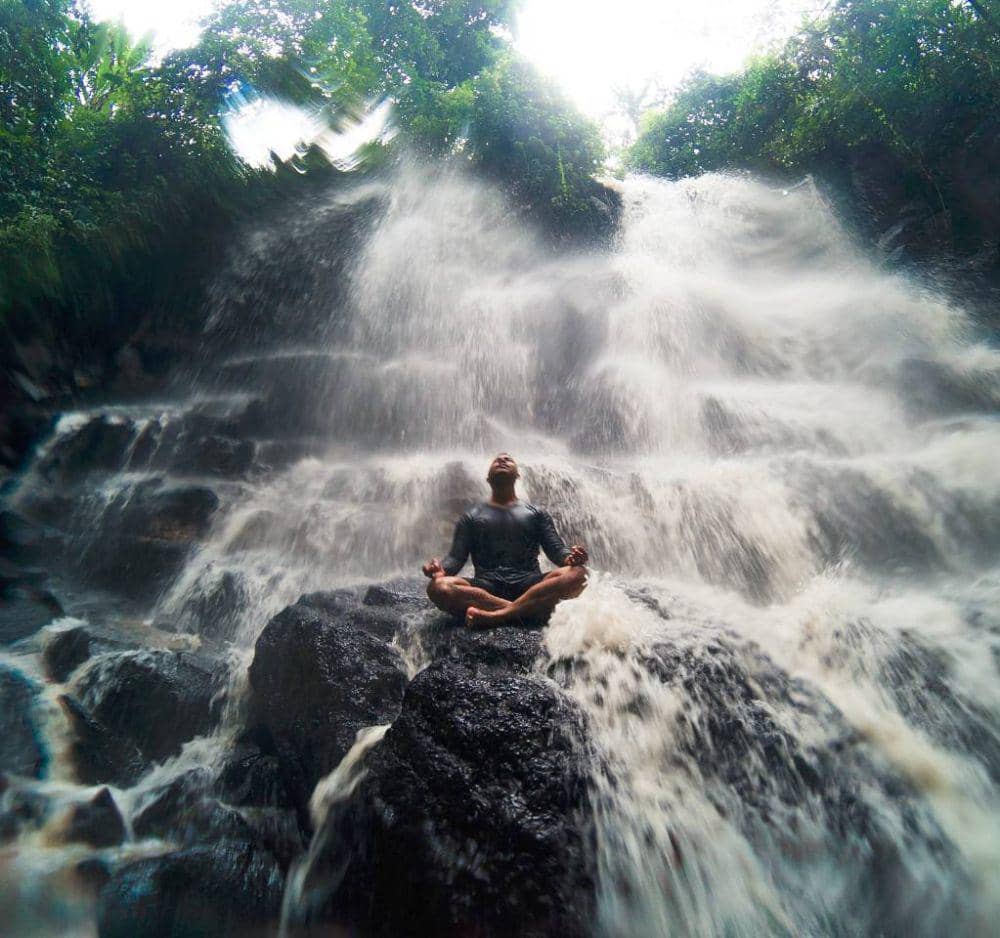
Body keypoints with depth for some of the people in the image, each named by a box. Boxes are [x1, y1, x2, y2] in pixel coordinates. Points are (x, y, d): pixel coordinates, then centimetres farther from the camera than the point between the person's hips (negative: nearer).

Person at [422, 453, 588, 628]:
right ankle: (524, 609, -30)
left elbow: (556, 549, 9)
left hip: (529, 585, 1)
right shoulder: (471, 517, 19)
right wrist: (440, 570, -15)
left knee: (578, 573, -29)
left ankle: (495, 615, -35)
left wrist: (571, 558, -15)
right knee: (438, 587, -30)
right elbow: (456, 557, 9)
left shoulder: (536, 513, 20)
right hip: (486, 587, 0)